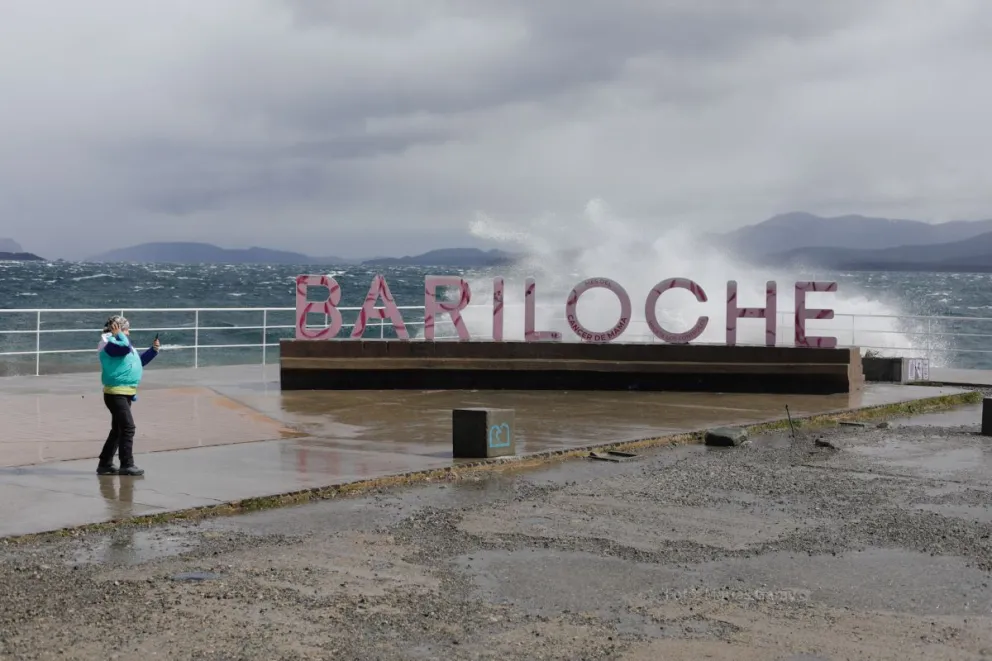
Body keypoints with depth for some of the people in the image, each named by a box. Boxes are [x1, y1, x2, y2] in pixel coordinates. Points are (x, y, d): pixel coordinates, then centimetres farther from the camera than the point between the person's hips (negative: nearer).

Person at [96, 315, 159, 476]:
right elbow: (125, 347, -33)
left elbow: (139, 361, 26)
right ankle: (127, 465, -11)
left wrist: (153, 350, 16)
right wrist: (119, 334, -16)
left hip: (126, 393, 10)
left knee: (118, 429, 14)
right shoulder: (110, 344, -12)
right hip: (115, 393, -10)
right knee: (128, 427, -13)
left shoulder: (120, 342, 18)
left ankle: (105, 463, 21)